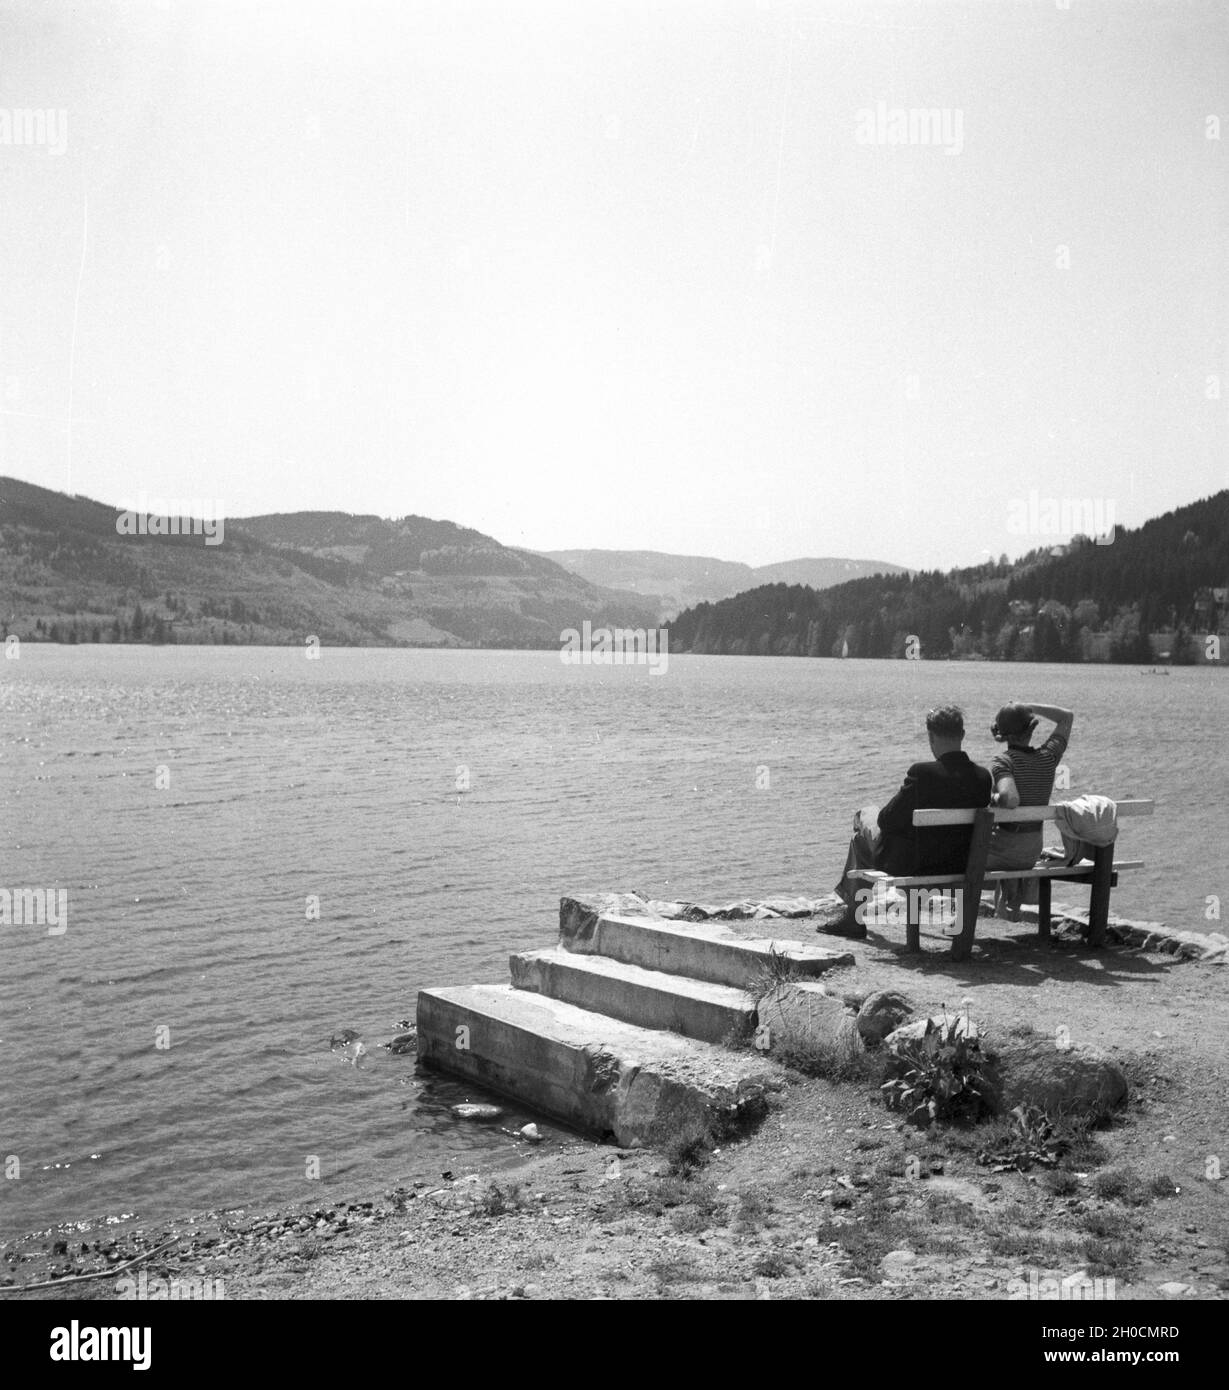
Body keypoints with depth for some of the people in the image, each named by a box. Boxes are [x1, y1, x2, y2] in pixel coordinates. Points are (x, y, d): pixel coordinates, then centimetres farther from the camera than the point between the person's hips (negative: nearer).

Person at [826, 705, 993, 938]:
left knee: (861, 838, 25)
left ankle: (854, 920, 36)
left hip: (916, 864, -6)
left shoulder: (922, 773, -26)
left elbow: (887, 820, -17)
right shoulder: (983, 776, -10)